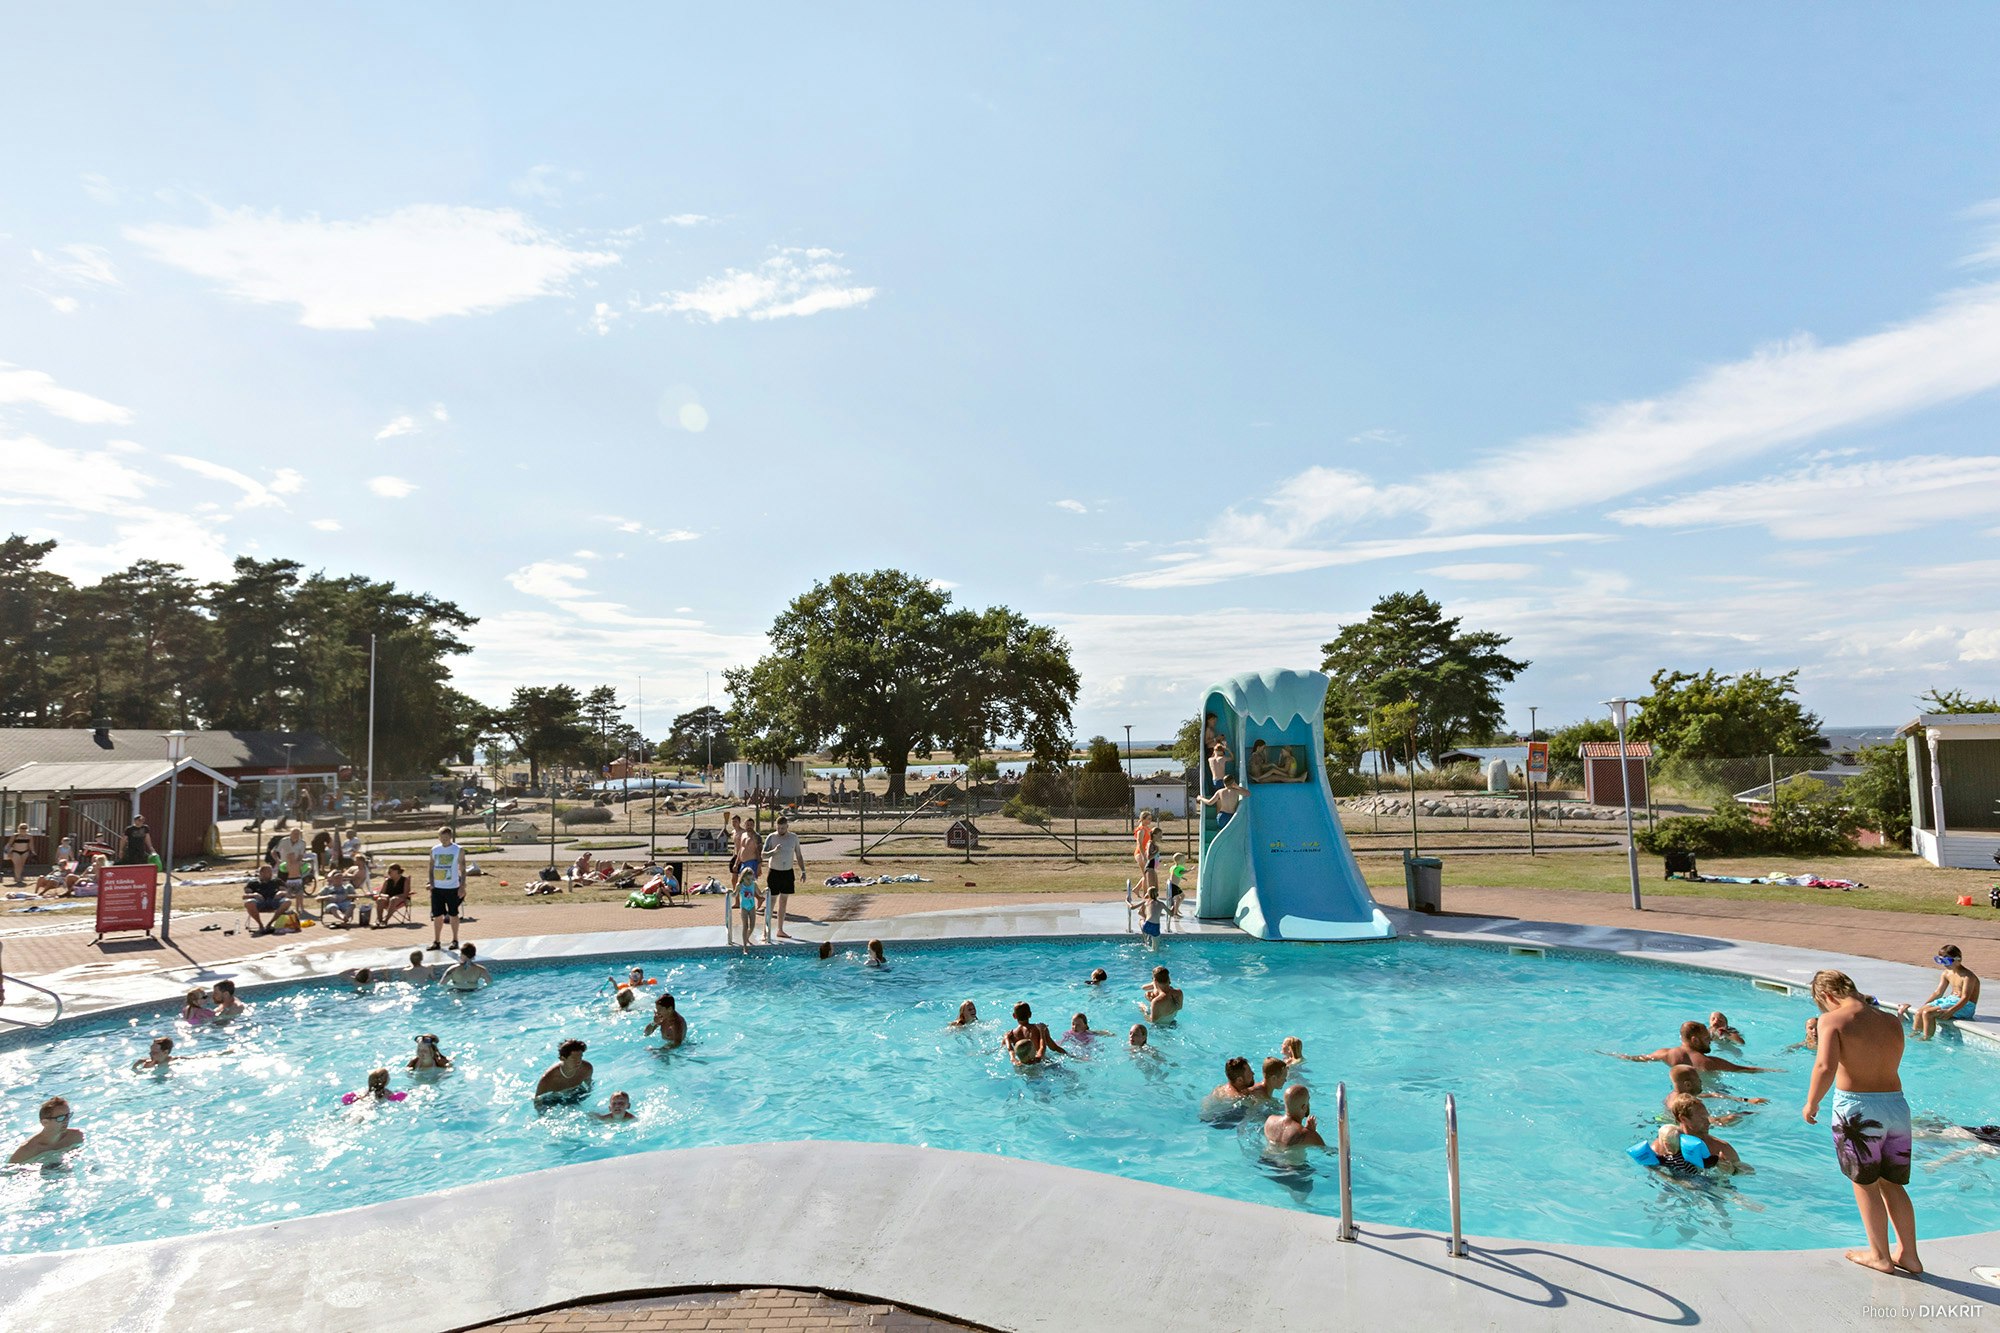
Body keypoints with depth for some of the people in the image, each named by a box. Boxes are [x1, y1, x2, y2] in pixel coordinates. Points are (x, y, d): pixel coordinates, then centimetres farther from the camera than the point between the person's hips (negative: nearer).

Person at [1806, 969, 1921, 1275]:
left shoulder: (1832, 1020, -10)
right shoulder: (1893, 1022, 7)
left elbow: (1825, 1066, -21)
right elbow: (1889, 1063, 14)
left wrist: (1811, 1103, -7)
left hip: (1857, 1107, -5)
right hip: (1897, 1104, 6)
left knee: (1865, 1183, 12)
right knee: (1893, 1184, 20)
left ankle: (1880, 1256, 22)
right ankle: (1909, 1255, 27)